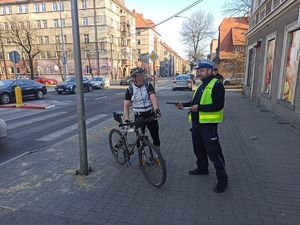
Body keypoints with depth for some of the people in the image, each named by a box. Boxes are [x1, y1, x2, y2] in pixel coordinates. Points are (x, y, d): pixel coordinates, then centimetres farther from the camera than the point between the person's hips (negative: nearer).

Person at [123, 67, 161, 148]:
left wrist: (157, 109, -36)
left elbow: (153, 98, -18)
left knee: (155, 136, 5)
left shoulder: (148, 85, -3)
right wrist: (126, 119, -13)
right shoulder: (130, 89, -4)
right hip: (139, 116, 0)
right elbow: (126, 105, -3)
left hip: (151, 114, 1)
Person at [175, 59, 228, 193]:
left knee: (213, 152, -4)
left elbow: (218, 105, -22)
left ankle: (222, 179, 10)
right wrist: (184, 105, 12)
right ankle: (202, 168, 42)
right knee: (198, 148, 21)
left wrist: (199, 107, -28)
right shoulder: (202, 85, 16)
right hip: (196, 122, 10)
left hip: (208, 124, -9)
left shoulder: (216, 85, -13)